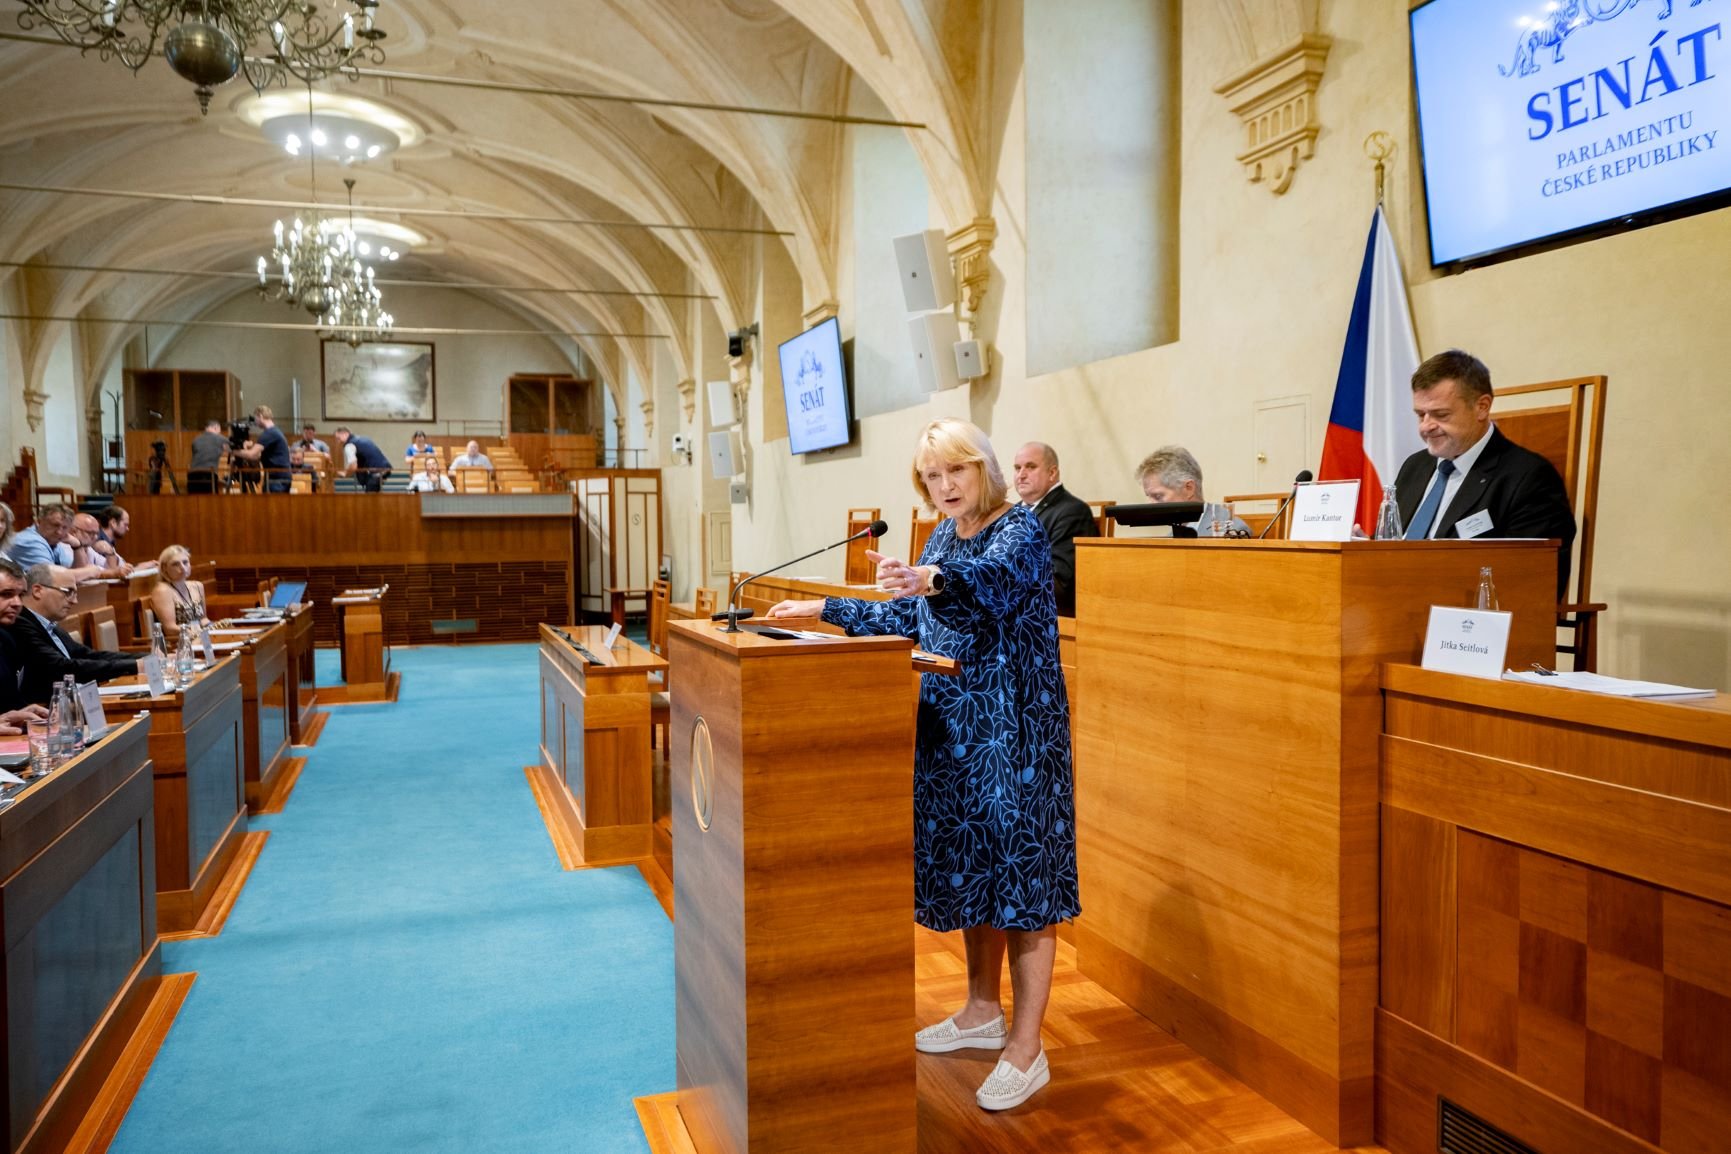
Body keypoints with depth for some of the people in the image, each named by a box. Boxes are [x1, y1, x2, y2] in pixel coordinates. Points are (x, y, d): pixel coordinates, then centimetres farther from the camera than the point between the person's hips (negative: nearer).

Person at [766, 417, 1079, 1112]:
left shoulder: (1019, 529, -12)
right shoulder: (942, 540, 11)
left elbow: (995, 578, -35)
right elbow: (906, 621, 20)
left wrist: (932, 578, -55)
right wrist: (824, 609, 18)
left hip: (1014, 728, -8)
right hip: (952, 725, 8)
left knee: (1020, 871, -2)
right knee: (968, 864, 15)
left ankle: (1026, 1049, 8)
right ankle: (983, 1012, 32)